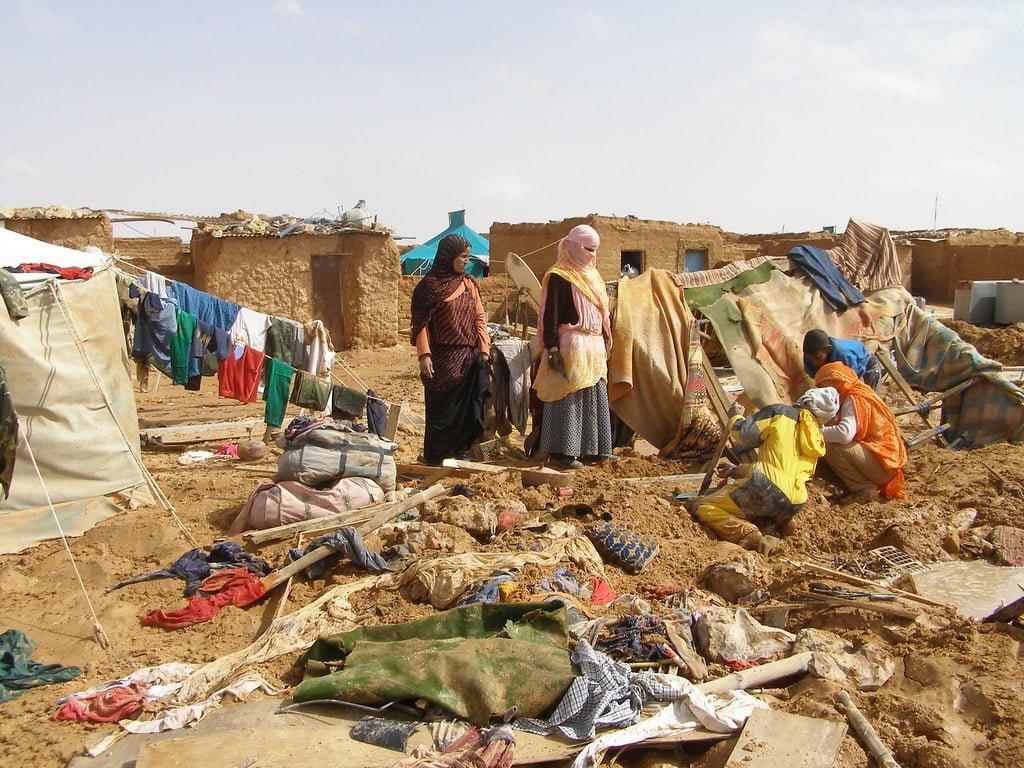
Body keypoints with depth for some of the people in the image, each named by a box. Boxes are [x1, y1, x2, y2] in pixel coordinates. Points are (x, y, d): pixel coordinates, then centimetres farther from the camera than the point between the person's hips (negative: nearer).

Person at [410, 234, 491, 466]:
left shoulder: (469, 284, 10)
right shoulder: (430, 285, -5)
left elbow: (479, 317, 9)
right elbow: (421, 323, -8)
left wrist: (484, 350, 0)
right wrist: (424, 355, -16)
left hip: (469, 358, 5)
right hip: (443, 358, -5)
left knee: (468, 407, 9)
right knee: (441, 409, 1)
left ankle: (461, 450, 22)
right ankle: (434, 458, 12)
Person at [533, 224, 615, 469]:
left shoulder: (591, 275, 18)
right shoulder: (559, 277, -8)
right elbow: (550, 315, -13)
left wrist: (605, 341, 20)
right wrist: (552, 349, -19)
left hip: (594, 346, 9)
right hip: (571, 345, -9)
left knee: (596, 396, 10)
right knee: (568, 397, -7)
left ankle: (593, 447, 18)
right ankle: (561, 450, -1)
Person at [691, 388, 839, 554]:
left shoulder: (780, 413, 3)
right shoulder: (817, 441, 24)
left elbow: (743, 435, 2)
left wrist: (736, 417, 26)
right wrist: (736, 471, 35)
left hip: (767, 490, -8)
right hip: (794, 506, 8)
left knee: (702, 507, -2)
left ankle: (751, 535, -21)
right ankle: (781, 519, 11)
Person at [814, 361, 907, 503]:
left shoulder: (854, 397, -16)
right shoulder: (858, 392, 15)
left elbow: (845, 434, -32)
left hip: (883, 464, -10)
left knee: (830, 446, -23)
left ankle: (863, 488, -10)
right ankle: (867, 484, 7)